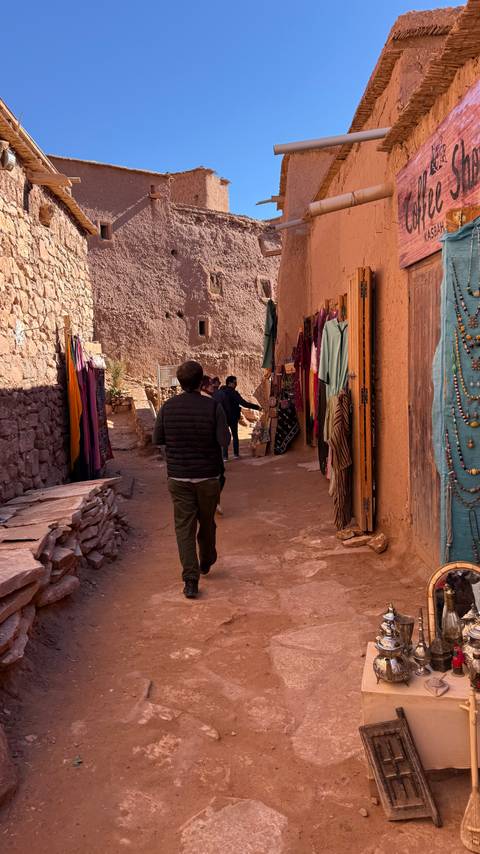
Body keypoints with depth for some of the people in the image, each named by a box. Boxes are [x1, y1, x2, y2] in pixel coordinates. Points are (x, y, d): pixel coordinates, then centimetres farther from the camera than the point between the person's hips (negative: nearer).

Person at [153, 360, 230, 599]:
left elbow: (157, 439, 1)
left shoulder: (168, 407, -5)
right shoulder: (213, 406, -11)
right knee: (207, 522, 20)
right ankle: (206, 562, 40)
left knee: (184, 527, 5)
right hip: (208, 476, 0)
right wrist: (208, 435, 3)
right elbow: (224, 441, -16)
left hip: (178, 477, 1)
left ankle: (190, 579, -1)